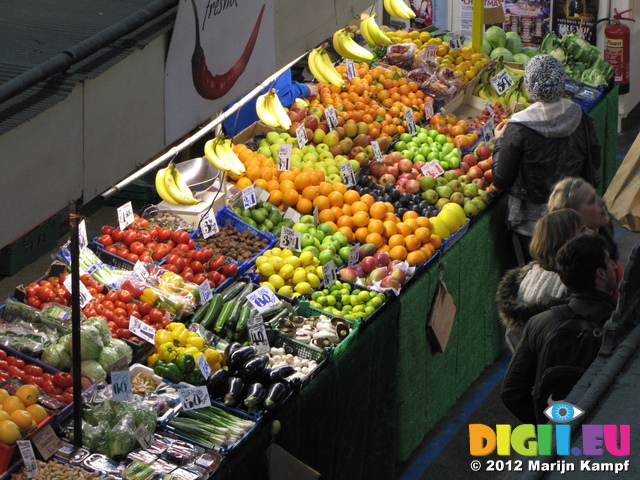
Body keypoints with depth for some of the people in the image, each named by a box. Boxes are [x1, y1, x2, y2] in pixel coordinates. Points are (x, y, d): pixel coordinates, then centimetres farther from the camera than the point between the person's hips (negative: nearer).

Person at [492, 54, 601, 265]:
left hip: (530, 221, -3)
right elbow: (594, 163, 3)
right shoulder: (580, 118, -10)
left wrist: (499, 142, 1)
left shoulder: (519, 129, -22)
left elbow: (502, 180, -13)